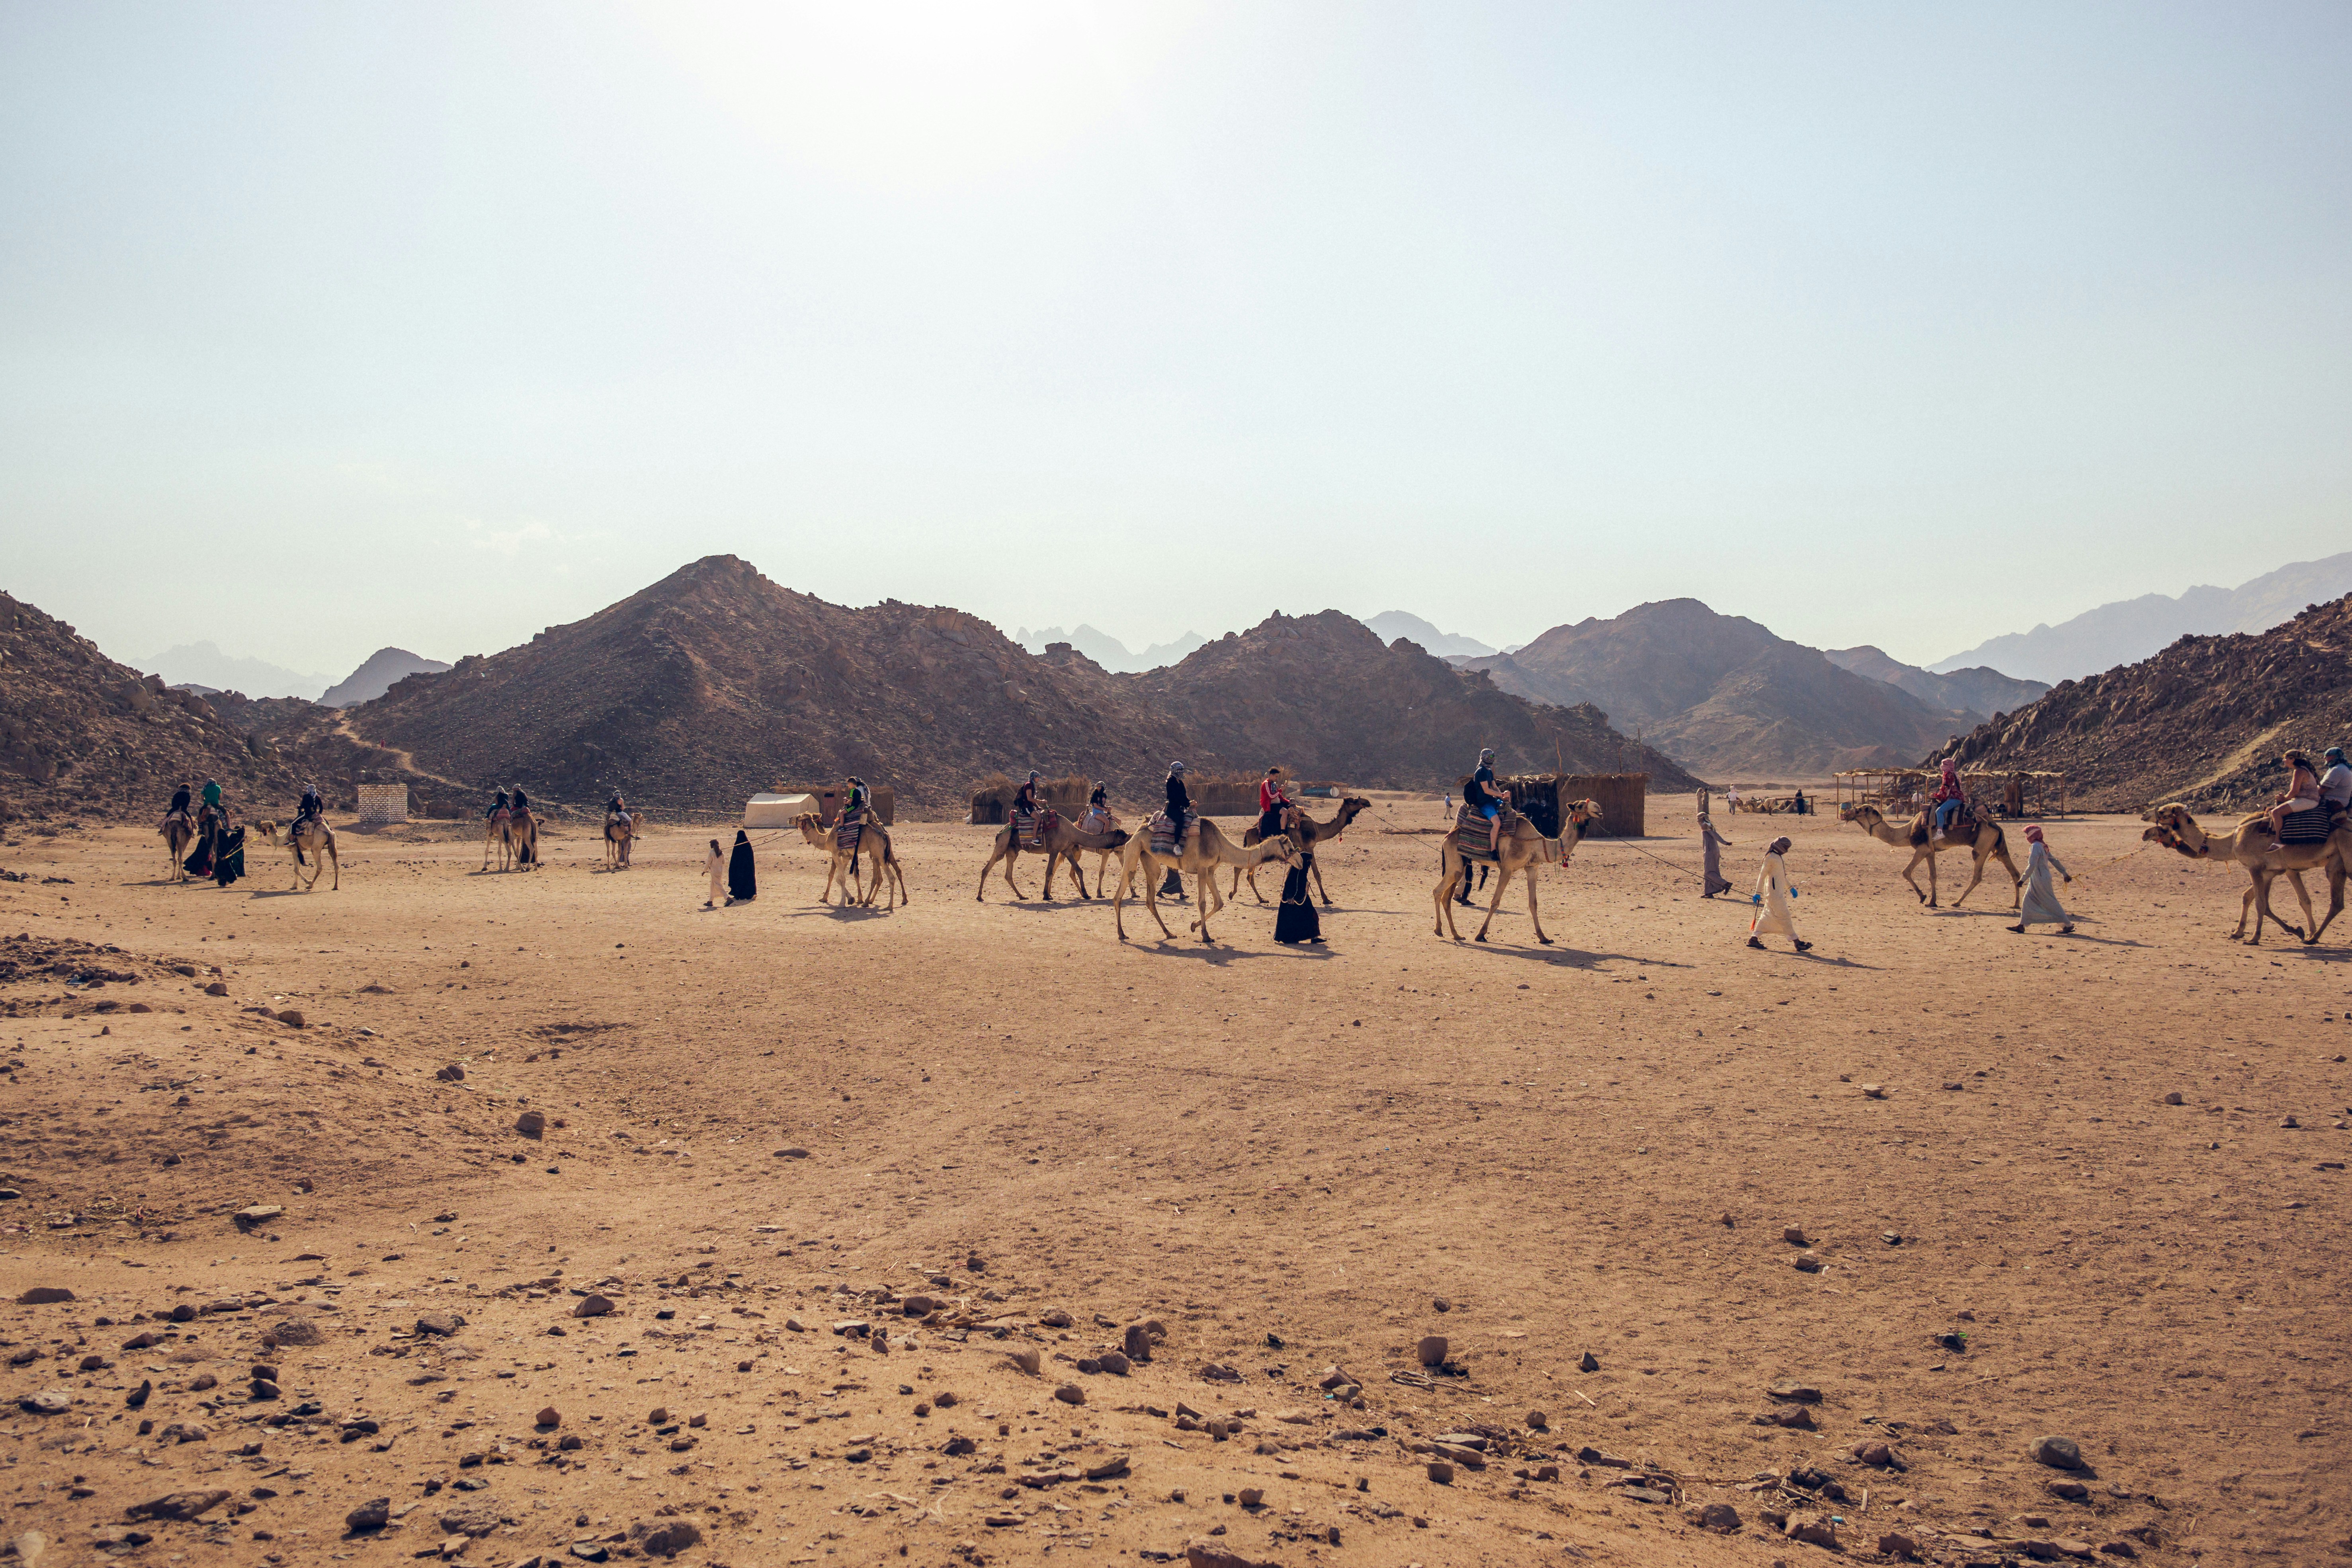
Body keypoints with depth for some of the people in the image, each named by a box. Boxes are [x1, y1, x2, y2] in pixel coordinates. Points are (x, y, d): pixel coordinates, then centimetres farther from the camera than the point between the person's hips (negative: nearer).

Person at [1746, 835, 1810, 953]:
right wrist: (1758, 893, -20)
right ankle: (1797, 942, -5)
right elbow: (1762, 876, -17)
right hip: (1774, 892, -10)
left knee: (1767, 917, 10)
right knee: (1784, 916, -7)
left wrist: (1791, 887, 33)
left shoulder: (1777, 857, 17)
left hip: (1778, 892, 10)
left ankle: (1754, 939, 12)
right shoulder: (1771, 858, -13)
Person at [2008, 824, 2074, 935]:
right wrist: (2065, 874, 23)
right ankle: (2022, 926, 12)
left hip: (2041, 881, -9)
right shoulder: (2043, 847, 10)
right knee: (2028, 901, 10)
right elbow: (2055, 861, 16)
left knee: (2052, 904, -1)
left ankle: (2068, 925, 7)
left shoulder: (2036, 847, -19)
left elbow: (2032, 866, -24)